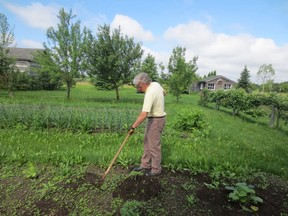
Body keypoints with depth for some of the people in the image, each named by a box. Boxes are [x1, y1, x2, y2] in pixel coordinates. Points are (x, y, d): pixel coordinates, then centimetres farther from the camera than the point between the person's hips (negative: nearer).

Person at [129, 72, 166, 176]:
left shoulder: (149, 94, -28)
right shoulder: (156, 84, -1)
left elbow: (144, 114, -35)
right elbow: (163, 93, 21)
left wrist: (133, 127, -29)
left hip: (156, 120, -10)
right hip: (153, 119, 10)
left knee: (154, 146, 2)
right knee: (147, 142, 16)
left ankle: (156, 169, 18)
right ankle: (145, 165, 28)